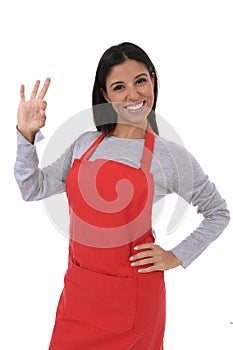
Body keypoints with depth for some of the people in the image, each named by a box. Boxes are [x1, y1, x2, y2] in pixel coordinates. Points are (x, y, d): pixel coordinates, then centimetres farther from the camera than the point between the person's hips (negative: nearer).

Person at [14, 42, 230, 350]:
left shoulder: (172, 156, -7)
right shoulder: (86, 144, 3)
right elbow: (34, 189, 3)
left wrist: (176, 257, -3)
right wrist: (27, 135, -8)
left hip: (131, 294, -3)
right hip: (78, 287, 4)